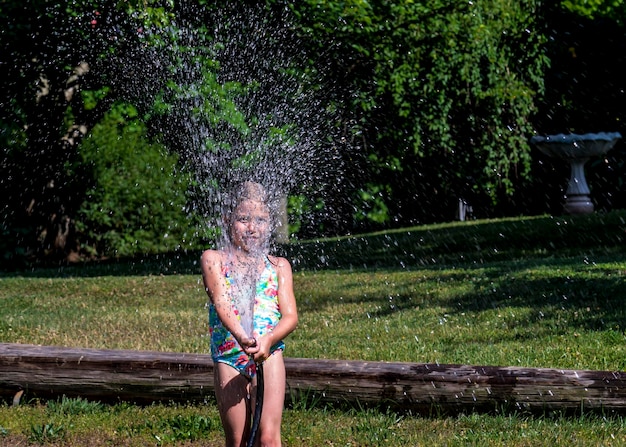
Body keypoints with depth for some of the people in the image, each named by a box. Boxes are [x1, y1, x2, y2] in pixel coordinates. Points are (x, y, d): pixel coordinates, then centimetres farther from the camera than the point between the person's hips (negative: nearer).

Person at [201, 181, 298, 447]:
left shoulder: (278, 266, 10)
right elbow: (220, 302, -11)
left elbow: (291, 316, 1)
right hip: (228, 358, 0)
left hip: (269, 357, 0)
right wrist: (241, 337, -31)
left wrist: (268, 340, -22)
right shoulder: (214, 260, 5)